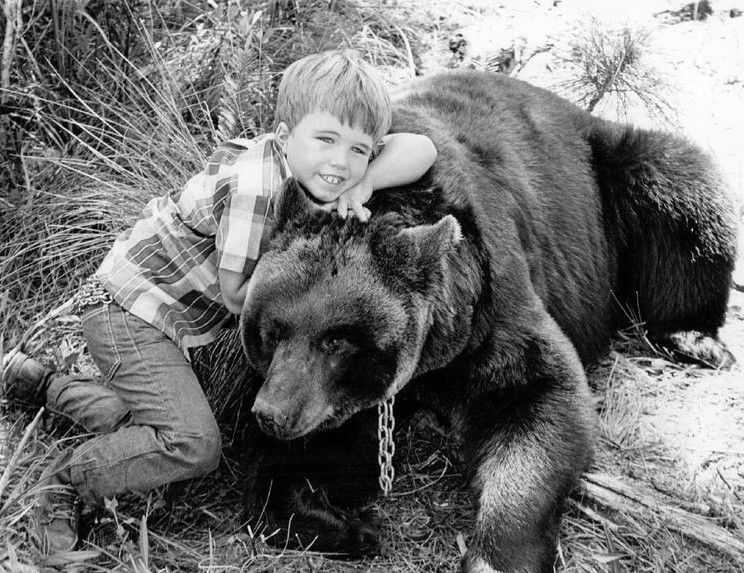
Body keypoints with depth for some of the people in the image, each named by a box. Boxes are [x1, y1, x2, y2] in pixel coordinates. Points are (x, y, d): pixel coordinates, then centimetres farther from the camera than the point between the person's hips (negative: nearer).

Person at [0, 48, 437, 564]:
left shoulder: (305, 163, -6)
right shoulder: (253, 186, -31)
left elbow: (421, 148, -11)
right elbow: (238, 295, -21)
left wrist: (363, 184, -26)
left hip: (165, 316, 9)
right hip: (126, 307, -9)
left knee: (148, 426, 21)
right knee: (194, 445, -20)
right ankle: (68, 482, -1)